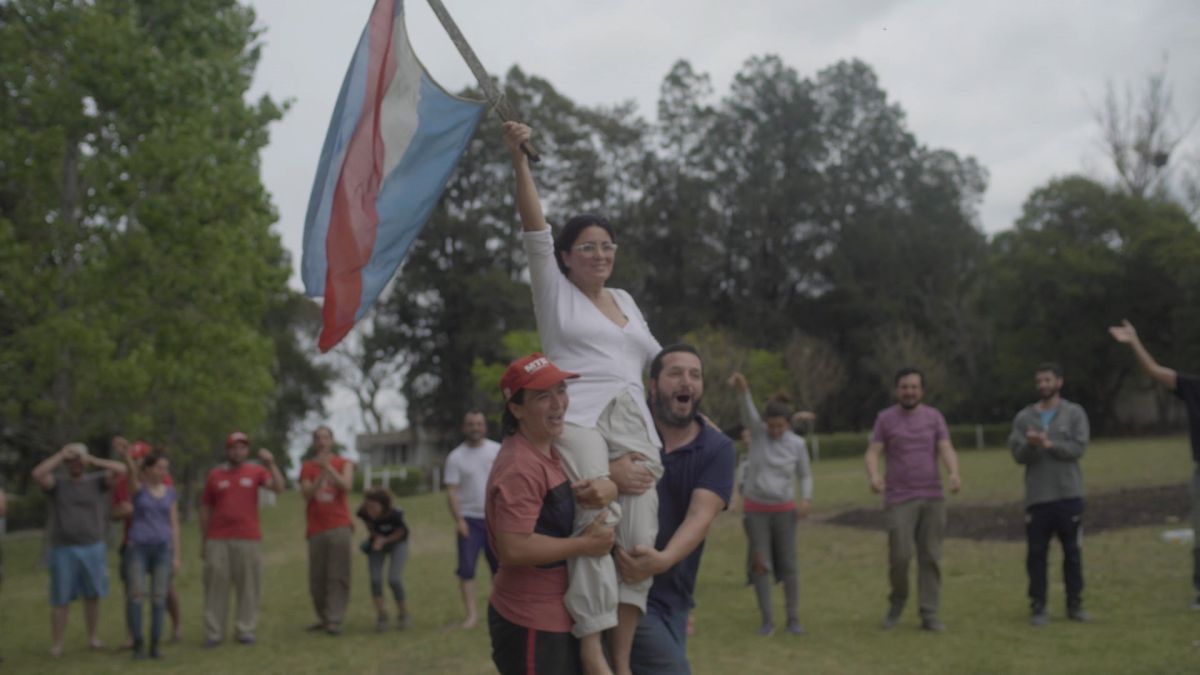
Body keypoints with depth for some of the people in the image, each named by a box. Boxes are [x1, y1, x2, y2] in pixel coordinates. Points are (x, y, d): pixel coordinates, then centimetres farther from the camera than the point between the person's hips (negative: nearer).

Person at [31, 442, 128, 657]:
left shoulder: (96, 481, 4)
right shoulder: (57, 485, 2)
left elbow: (120, 469, -12)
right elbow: (37, 474, -19)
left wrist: (92, 460, -12)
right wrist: (61, 454, -12)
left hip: (93, 550, 1)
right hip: (63, 552, -1)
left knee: (93, 596, 7)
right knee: (60, 600, -2)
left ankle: (92, 637, 22)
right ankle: (57, 645, 5)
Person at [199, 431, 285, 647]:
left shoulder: (256, 471, 7)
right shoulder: (215, 475, 9)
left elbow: (278, 487, -8)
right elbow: (205, 509, 12)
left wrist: (271, 464, -18)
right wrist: (203, 541, 10)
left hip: (249, 539, 0)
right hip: (217, 540, 1)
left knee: (248, 585, 1)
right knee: (216, 585, 0)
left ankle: (245, 630, 8)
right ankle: (213, 633, 5)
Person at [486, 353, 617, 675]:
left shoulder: (553, 450, 7)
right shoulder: (520, 467, -23)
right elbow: (513, 549, -30)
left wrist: (606, 486, -11)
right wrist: (585, 544, -20)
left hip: (557, 616, 10)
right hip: (531, 624, -10)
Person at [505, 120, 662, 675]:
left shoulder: (625, 301, 27)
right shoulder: (555, 292, 12)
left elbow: (658, 359, 31)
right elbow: (535, 232, 0)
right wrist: (519, 160, -9)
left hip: (633, 423, 5)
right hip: (577, 416, -5)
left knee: (640, 532, -12)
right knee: (599, 515, -29)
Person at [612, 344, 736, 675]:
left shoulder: (717, 448, -1)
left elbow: (700, 516, -14)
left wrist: (663, 560, -34)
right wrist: (608, 472, -33)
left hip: (670, 596, 4)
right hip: (619, 588, -4)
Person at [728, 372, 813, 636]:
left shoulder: (797, 444, -6)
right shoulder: (758, 431, -8)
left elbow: (805, 476, 5)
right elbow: (747, 410, -29)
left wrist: (806, 500, -15)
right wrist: (742, 388, -51)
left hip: (784, 510, 0)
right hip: (756, 508, 0)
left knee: (788, 565, 0)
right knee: (760, 564, -2)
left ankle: (793, 619, 13)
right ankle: (767, 620, 8)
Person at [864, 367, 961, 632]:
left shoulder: (934, 417, 9)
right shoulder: (885, 418, 4)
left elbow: (947, 450, -1)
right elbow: (873, 453, -3)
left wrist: (954, 472, -23)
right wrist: (874, 475, -25)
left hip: (932, 498, 2)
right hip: (899, 499, -2)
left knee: (930, 557, 1)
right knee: (900, 554, -9)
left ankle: (929, 614, 8)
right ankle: (898, 599, 17)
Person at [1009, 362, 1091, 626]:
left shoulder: (1074, 413, 4)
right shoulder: (1024, 417, 8)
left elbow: (1079, 448, -8)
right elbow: (1018, 454, 0)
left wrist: (1049, 444, -17)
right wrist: (1030, 445, -20)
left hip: (1069, 495, -1)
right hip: (1037, 496, 1)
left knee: (1073, 552, 5)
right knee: (1036, 554, 1)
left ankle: (1075, 604, 15)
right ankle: (1038, 607, 7)